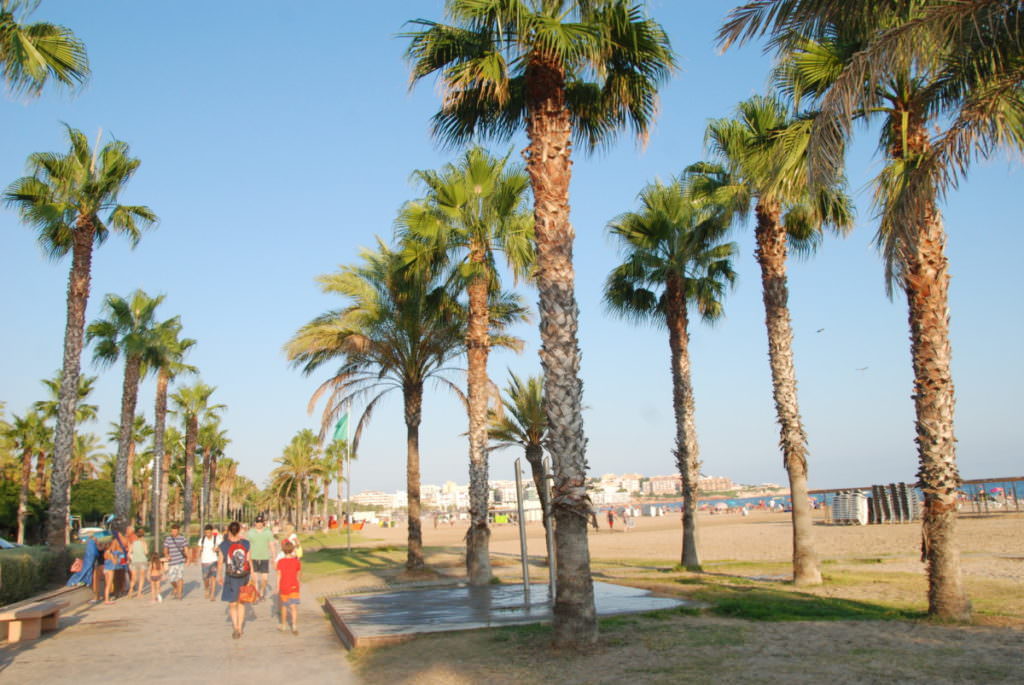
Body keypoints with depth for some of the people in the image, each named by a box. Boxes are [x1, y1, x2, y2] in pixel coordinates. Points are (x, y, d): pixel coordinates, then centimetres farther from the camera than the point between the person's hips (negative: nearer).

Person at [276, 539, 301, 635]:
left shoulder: (280, 561, -8)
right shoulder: (297, 561, -4)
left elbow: (279, 576, -6)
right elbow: (298, 574, 5)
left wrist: (278, 588, 1)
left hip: (284, 587, 0)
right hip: (294, 587, 0)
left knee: (284, 606, 16)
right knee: (294, 607, -1)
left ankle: (283, 625, 30)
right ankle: (294, 626, -14)